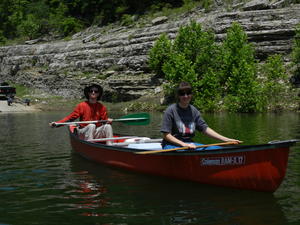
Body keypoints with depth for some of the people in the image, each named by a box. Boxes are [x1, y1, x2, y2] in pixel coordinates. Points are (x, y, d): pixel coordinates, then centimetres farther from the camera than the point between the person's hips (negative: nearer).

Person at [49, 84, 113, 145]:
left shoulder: (101, 107, 5)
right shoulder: (82, 105, -4)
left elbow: (105, 119, 4)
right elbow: (70, 117, -6)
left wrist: (108, 121, -20)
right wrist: (57, 123, -16)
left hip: (96, 134, 3)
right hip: (83, 133, -3)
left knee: (108, 126, -22)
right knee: (91, 125, -32)